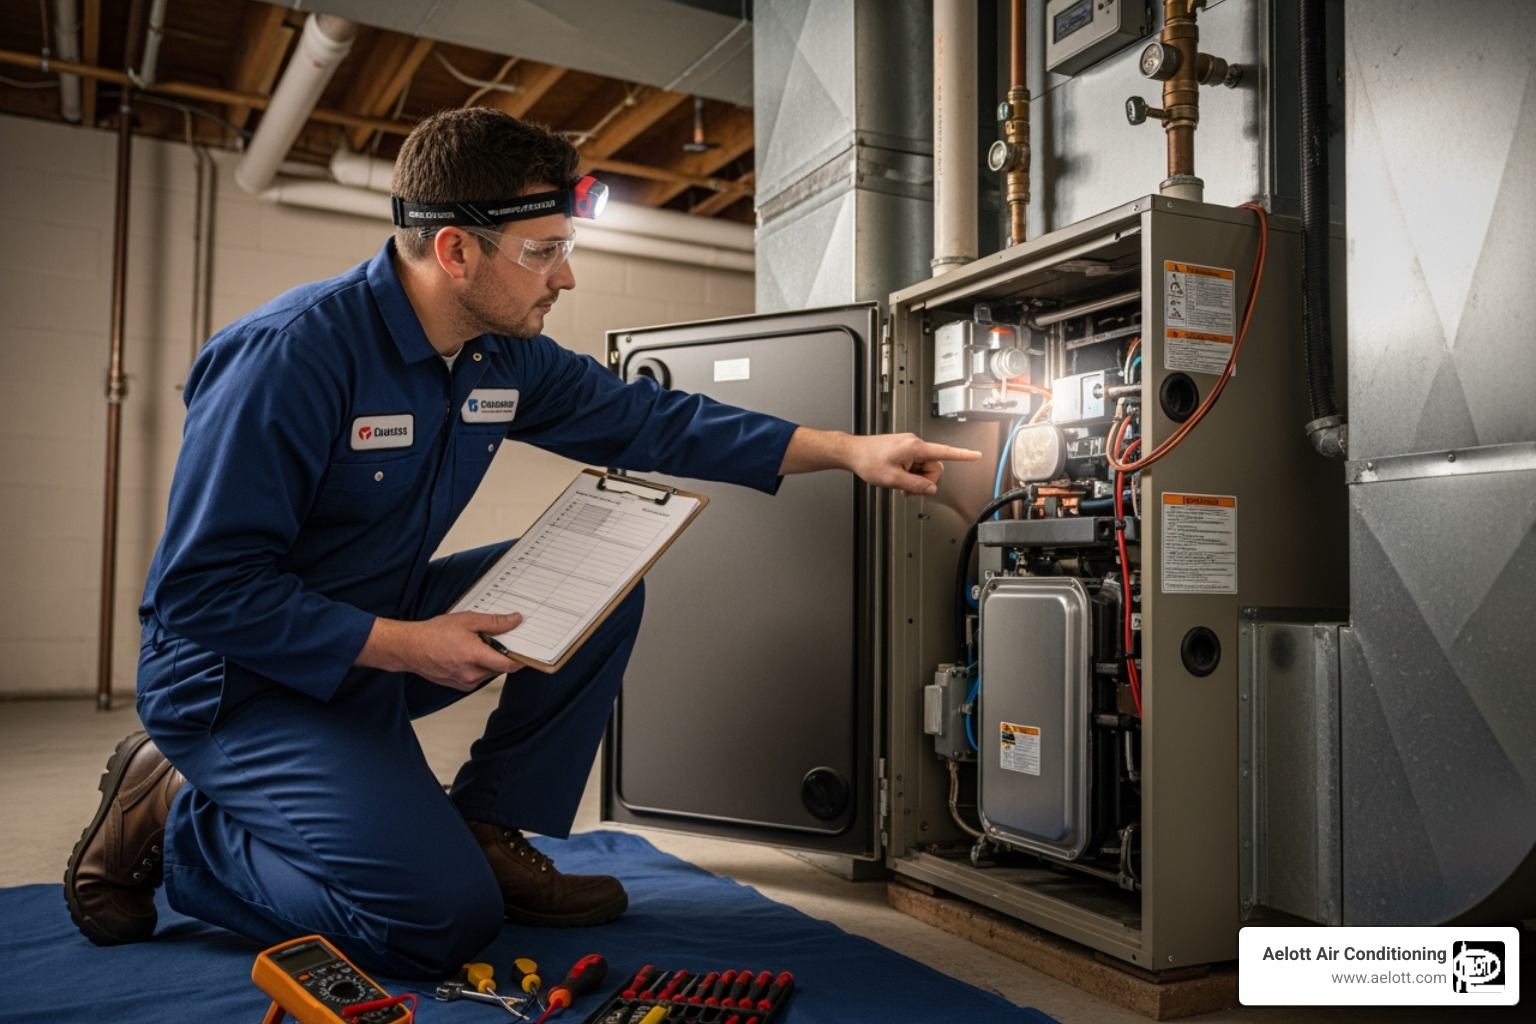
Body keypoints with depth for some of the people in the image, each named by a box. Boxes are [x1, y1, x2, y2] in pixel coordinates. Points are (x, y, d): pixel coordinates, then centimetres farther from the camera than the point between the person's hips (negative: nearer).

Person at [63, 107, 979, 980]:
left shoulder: (506, 358, -2)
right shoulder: (292, 355, -26)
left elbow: (652, 421, 1)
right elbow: (203, 589, -24)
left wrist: (850, 451, -4)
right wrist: (403, 645, -28)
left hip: (382, 629, 8)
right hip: (247, 676, -7)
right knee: (445, 919, -19)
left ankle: (487, 830, 3)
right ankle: (171, 817, 2)